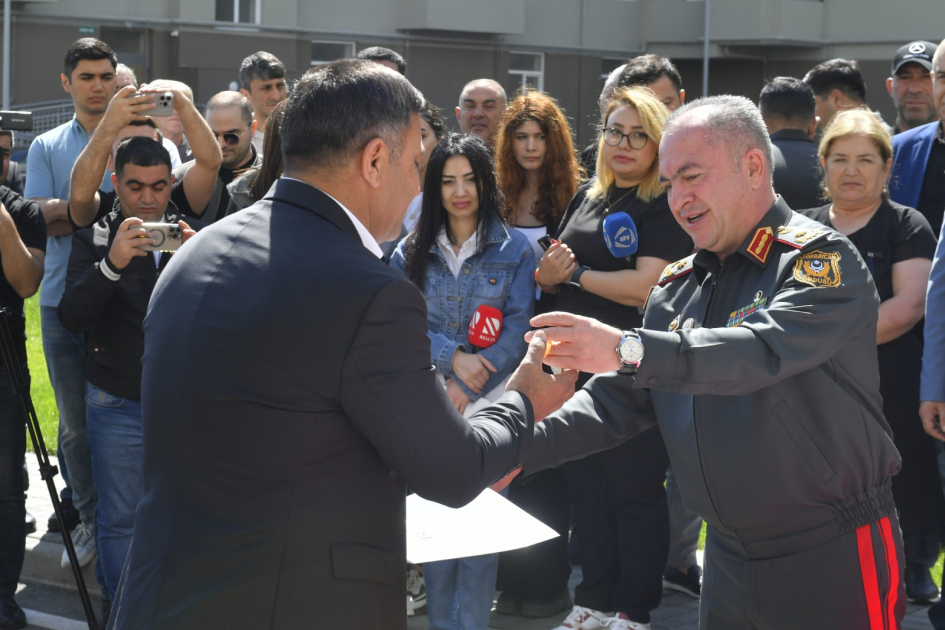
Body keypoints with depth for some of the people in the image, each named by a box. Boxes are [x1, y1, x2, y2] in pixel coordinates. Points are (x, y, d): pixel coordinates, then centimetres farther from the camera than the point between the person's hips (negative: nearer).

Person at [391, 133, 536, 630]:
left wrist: (467, 386, -12)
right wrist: (454, 356, -16)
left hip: (487, 406, -2)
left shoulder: (514, 249, 2)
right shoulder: (412, 252, 8)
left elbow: (518, 328, -4)